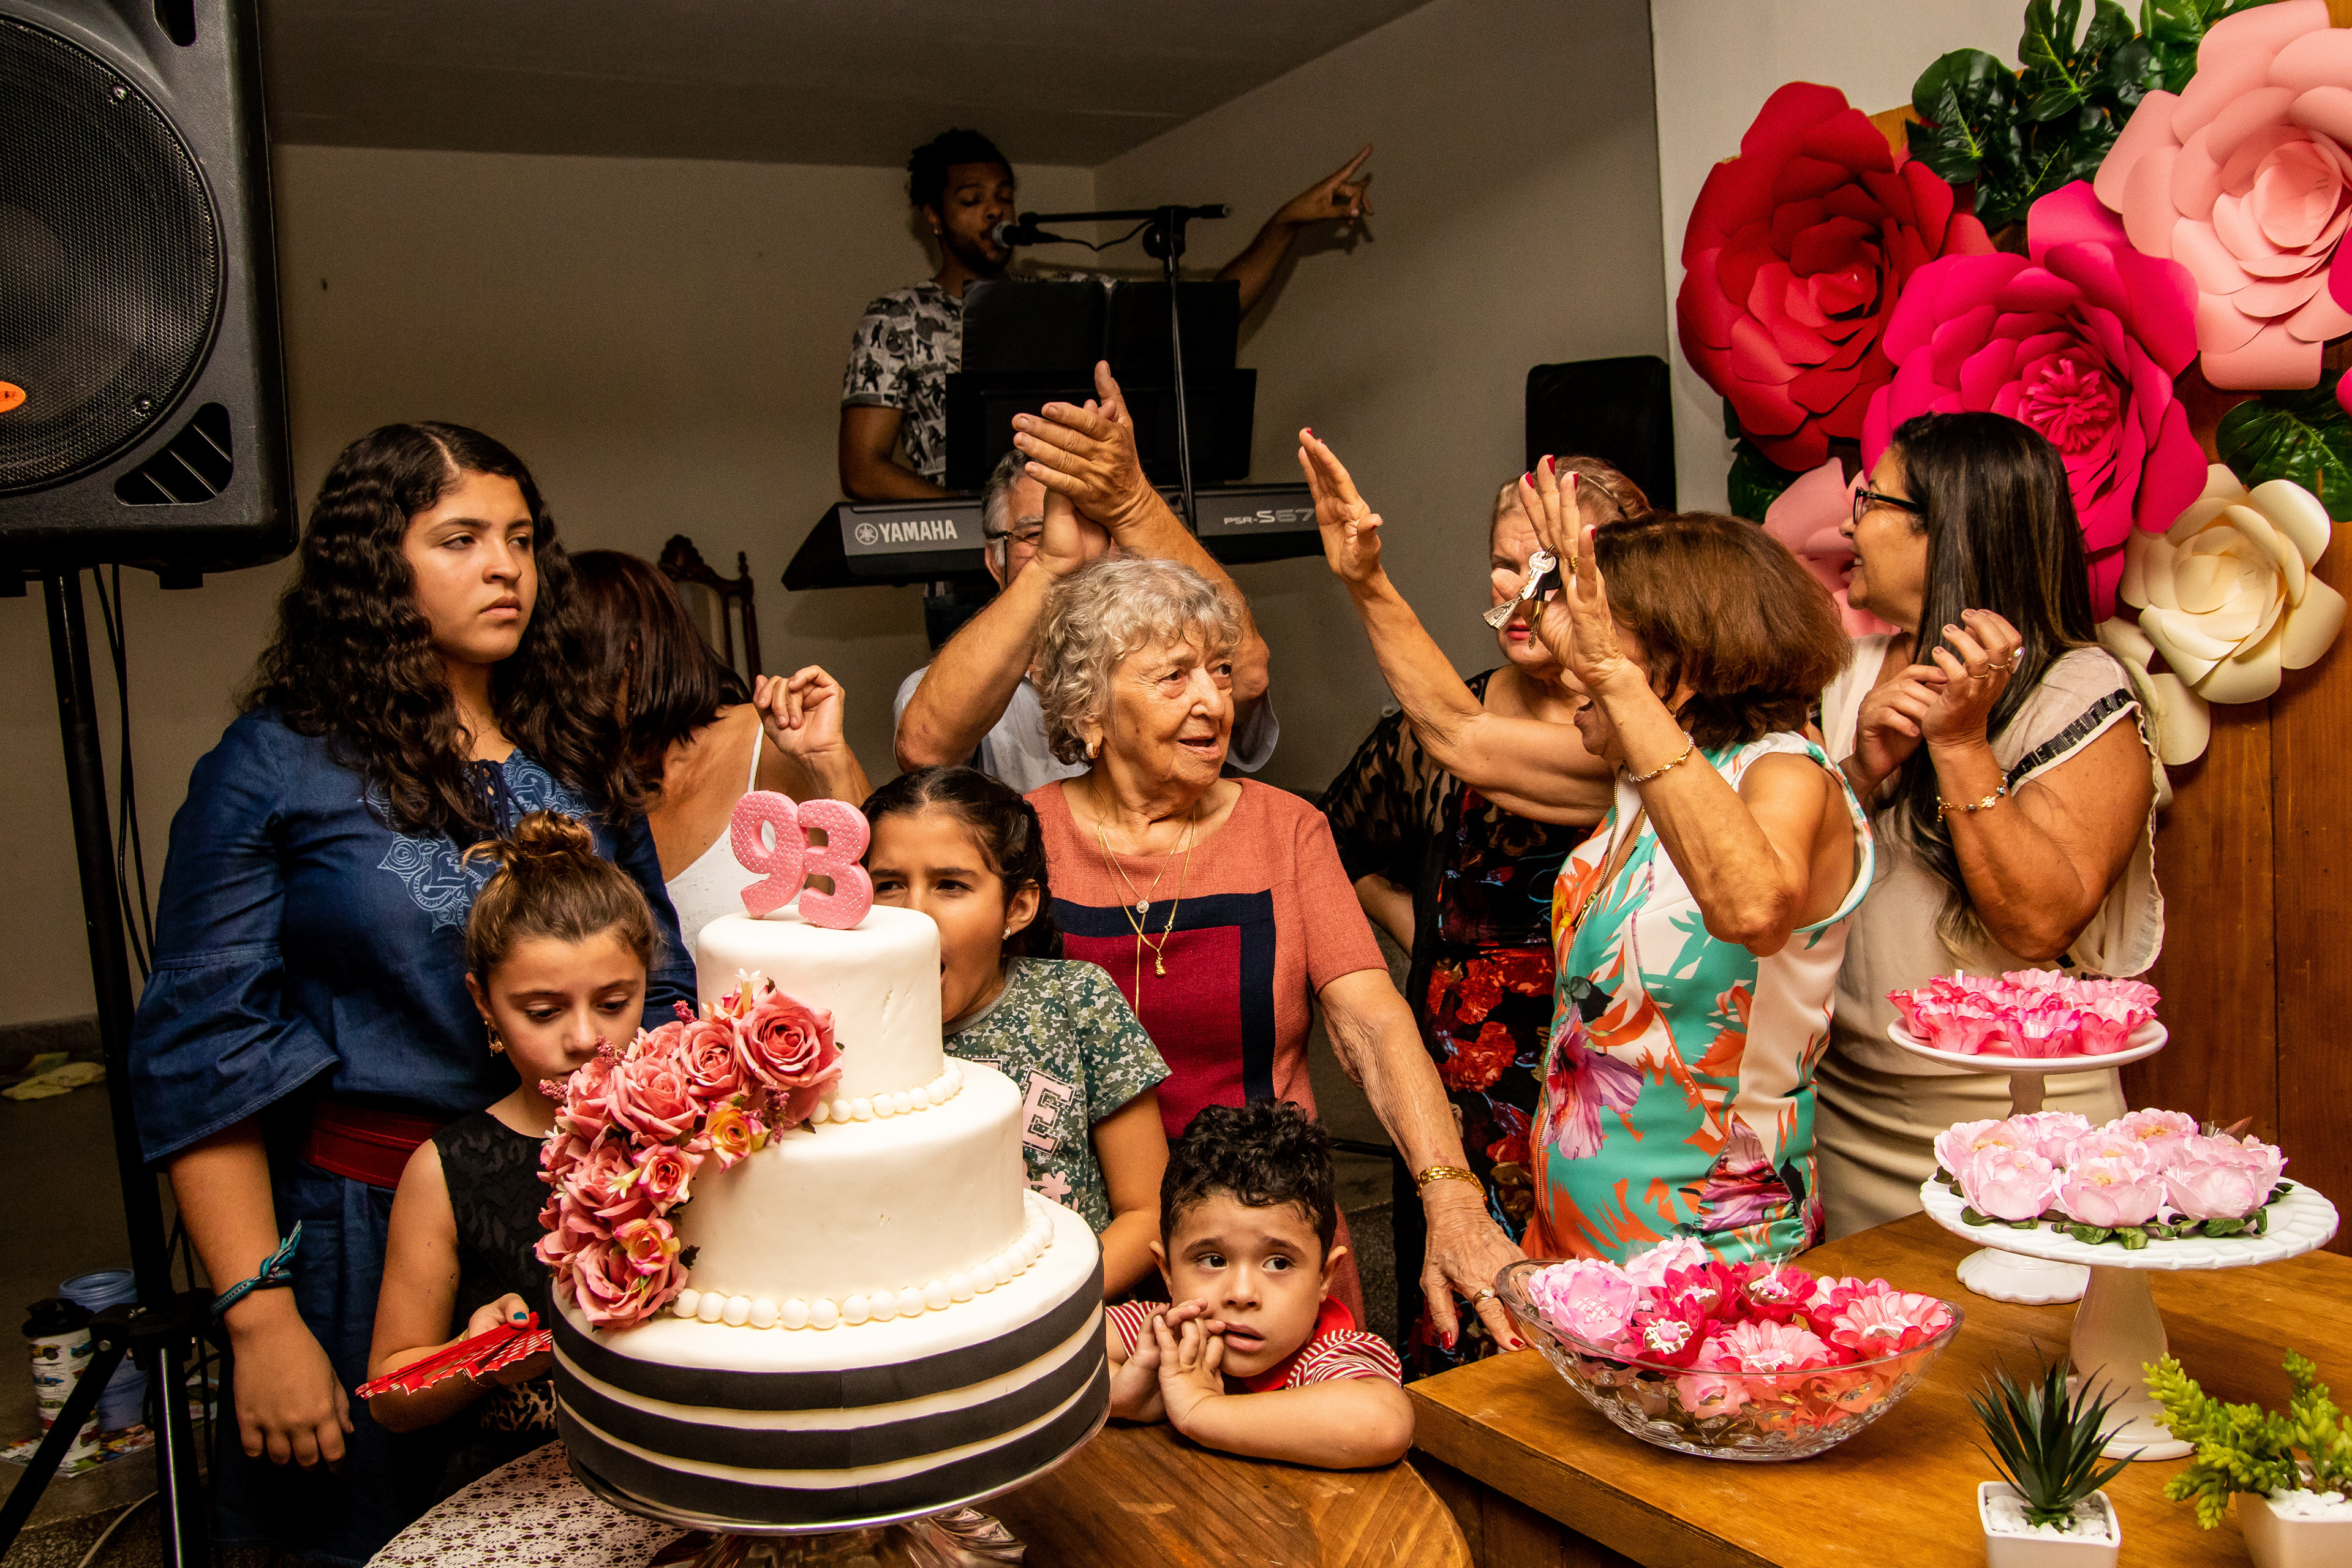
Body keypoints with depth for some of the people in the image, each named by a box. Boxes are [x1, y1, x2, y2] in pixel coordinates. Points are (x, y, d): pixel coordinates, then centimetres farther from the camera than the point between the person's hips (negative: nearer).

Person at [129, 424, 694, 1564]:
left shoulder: (576, 753, 8)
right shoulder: (276, 767, -5)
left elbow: (661, 989, 12)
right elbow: (203, 1054, -7)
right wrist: (260, 1321, -11)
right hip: (376, 1226, -3)